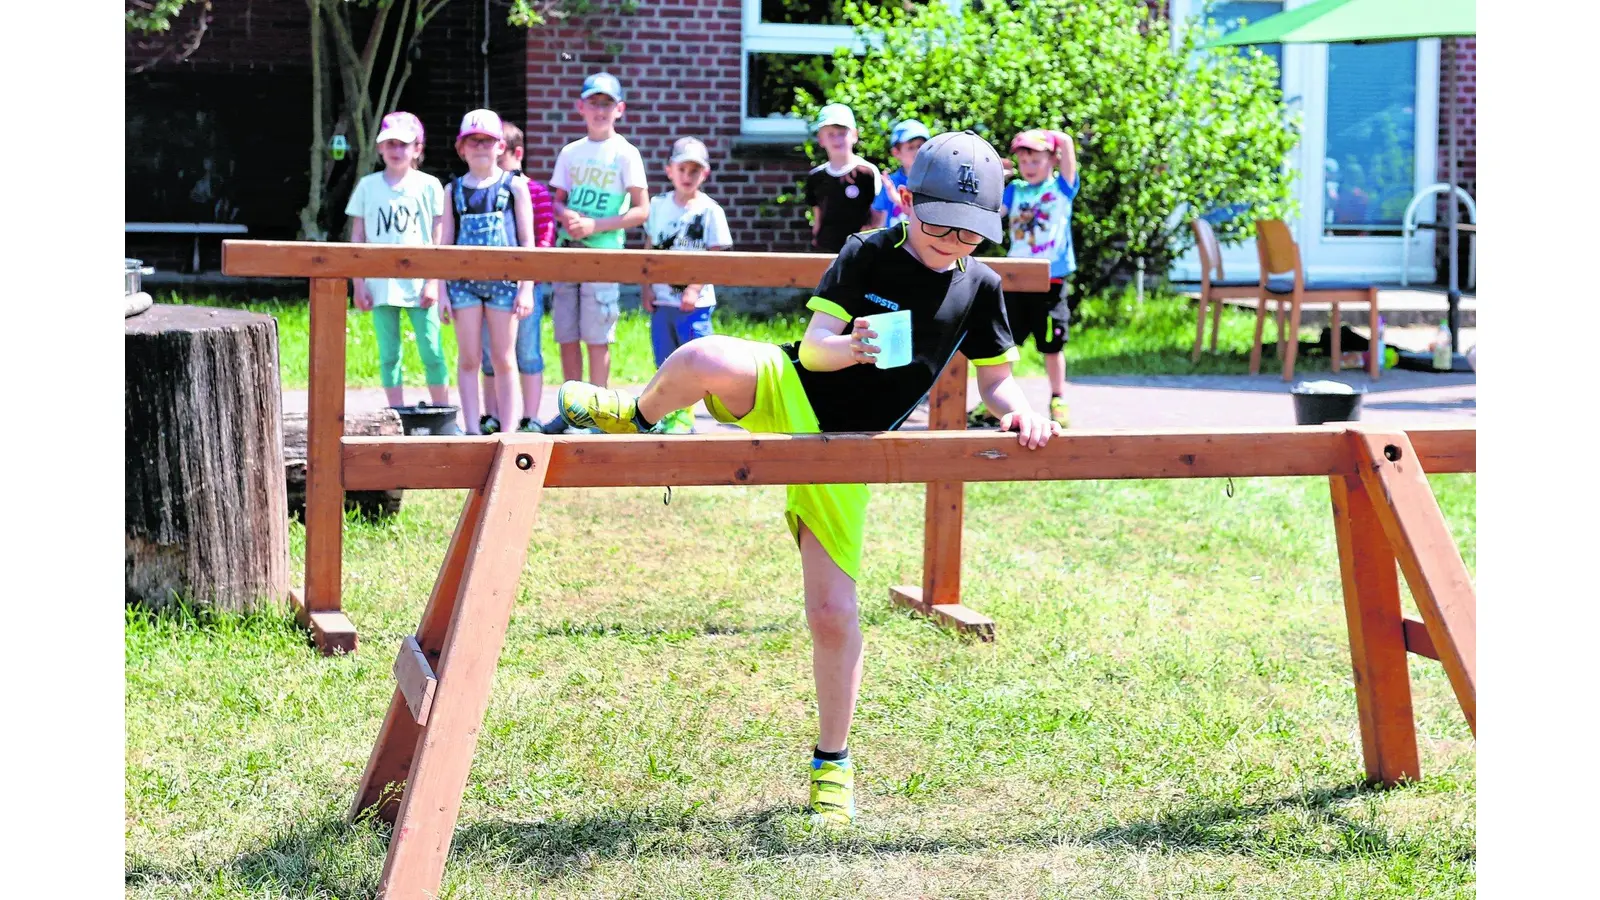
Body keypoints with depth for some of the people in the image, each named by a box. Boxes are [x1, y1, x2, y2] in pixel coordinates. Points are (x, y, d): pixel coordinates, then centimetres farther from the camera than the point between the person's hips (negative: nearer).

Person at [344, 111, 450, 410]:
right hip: (381, 285, 2)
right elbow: (357, 238, 8)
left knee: (432, 353, -2)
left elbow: (439, 239, 2)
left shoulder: (428, 186, 2)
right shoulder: (368, 186, 7)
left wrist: (434, 282, -5)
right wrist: (358, 284, 3)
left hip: (419, 284, -2)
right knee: (388, 356, 5)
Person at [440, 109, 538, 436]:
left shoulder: (515, 186, 4)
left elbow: (527, 241, 2)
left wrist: (526, 287, -5)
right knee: (468, 360, 3)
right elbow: (446, 242, 10)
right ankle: (473, 428, 7)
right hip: (464, 281, 2)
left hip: (503, 280, -2)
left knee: (503, 359, 2)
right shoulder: (454, 190, 10)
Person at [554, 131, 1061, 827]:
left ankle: (832, 765, 16)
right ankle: (637, 416, 0)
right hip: (786, 396, -2)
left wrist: (1018, 410, -13)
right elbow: (813, 346, -10)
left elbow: (995, 378, 10)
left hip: (848, 449, 2)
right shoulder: (866, 255, -6)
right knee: (703, 360, -36)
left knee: (832, 614, -4)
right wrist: (841, 350, -33)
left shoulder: (981, 287, 1)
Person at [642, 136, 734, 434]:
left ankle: (684, 415, 6)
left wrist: (695, 289, -17)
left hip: (694, 301, -4)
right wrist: (646, 287, 4)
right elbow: (650, 250, 12)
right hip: (662, 299, 4)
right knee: (665, 363, 9)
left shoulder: (709, 211, -5)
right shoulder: (659, 205, 8)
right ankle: (669, 413, 17)